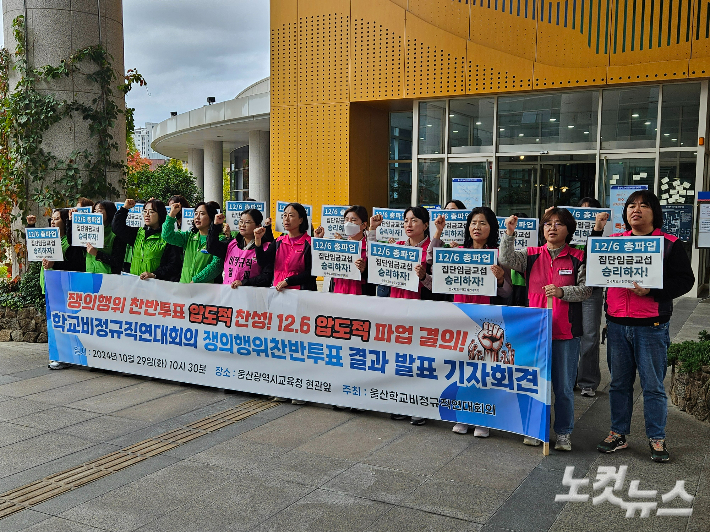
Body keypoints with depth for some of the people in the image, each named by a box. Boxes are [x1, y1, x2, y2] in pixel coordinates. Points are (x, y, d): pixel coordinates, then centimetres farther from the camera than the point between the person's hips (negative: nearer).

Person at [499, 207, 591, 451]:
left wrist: (562, 291, -20)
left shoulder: (578, 258, 1)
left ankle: (564, 433, 19)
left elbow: (586, 289, -4)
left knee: (564, 386, 6)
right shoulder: (532, 255, 7)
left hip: (566, 332, -2)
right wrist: (509, 233, -20)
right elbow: (506, 259, -8)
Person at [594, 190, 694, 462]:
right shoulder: (616, 241, 10)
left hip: (651, 326, -3)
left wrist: (651, 290, -19)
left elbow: (685, 280, -6)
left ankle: (657, 438, 17)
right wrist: (597, 232, -1)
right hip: (617, 324, 4)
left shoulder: (669, 244, -1)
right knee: (619, 383, 12)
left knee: (653, 385, 4)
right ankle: (618, 434, 23)